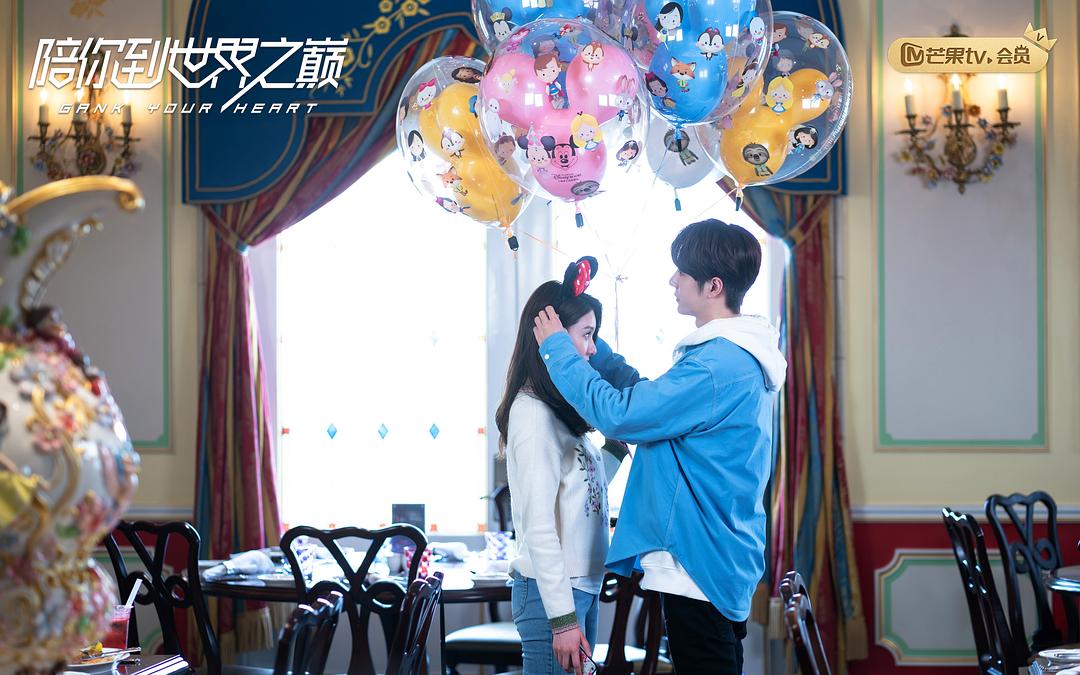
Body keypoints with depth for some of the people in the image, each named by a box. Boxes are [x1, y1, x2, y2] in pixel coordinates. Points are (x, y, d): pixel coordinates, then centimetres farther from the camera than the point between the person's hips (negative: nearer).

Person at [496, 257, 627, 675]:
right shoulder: (533, 413, -14)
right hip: (552, 594, -9)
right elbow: (538, 526, -18)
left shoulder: (560, 411, 13)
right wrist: (562, 617, -19)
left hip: (582, 589, 9)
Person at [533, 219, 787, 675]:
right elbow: (651, 398, 20)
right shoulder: (738, 356, 12)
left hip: (699, 565, -11)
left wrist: (559, 349, -10)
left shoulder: (717, 365, -22)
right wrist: (591, 349, 15)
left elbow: (619, 414, -22)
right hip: (723, 564, 11)